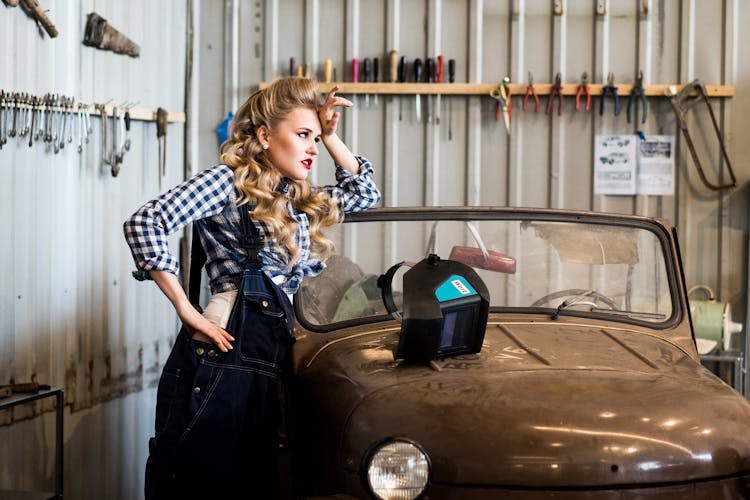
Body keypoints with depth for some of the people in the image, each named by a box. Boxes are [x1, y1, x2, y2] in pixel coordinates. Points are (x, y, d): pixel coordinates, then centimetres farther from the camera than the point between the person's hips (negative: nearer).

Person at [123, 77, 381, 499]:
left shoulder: (302, 202, 23)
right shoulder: (229, 182, 1)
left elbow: (365, 193, 38)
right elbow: (146, 223, -12)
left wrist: (331, 136, 25)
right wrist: (187, 311, -14)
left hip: (268, 369, 8)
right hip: (220, 361, -8)